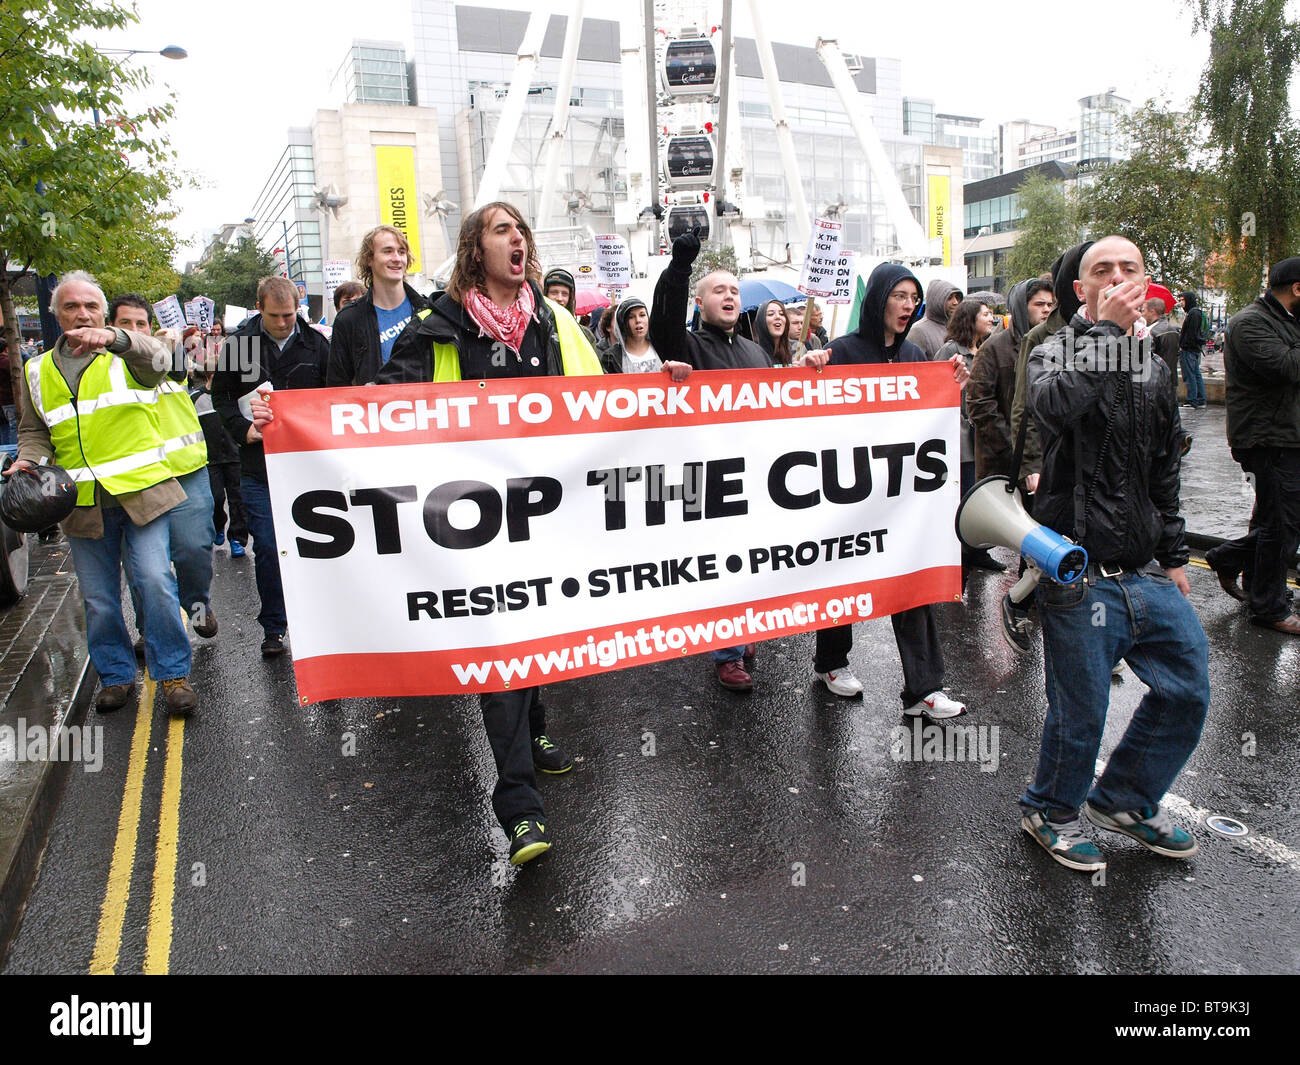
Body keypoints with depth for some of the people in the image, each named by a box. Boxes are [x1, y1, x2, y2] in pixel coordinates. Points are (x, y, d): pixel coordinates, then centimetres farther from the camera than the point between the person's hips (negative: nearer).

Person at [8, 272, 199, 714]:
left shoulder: (127, 356, 3)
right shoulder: (37, 372, 15)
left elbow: (158, 357, -21)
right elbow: (34, 431, 22)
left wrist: (116, 338, -41)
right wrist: (28, 461, 1)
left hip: (140, 492, -4)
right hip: (83, 503, 4)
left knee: (155, 581, -10)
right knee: (98, 598, 9)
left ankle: (173, 675, 3)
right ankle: (116, 675, 25)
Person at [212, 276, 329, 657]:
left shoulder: (315, 344, 3)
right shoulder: (239, 344, 3)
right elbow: (221, 394, 10)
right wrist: (243, 429, -5)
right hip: (259, 465, 0)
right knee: (266, 547, 2)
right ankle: (273, 627, 15)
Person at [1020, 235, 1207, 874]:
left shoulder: (1154, 370, 14)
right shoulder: (1056, 352, -6)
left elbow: (1164, 473, 21)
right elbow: (1056, 405, -32)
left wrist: (1173, 555, 20)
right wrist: (1105, 329, -25)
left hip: (1145, 574, 7)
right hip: (1080, 574, -7)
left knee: (1188, 688, 14)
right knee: (1081, 712, 2)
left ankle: (1125, 799, 35)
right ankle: (1050, 811, 28)